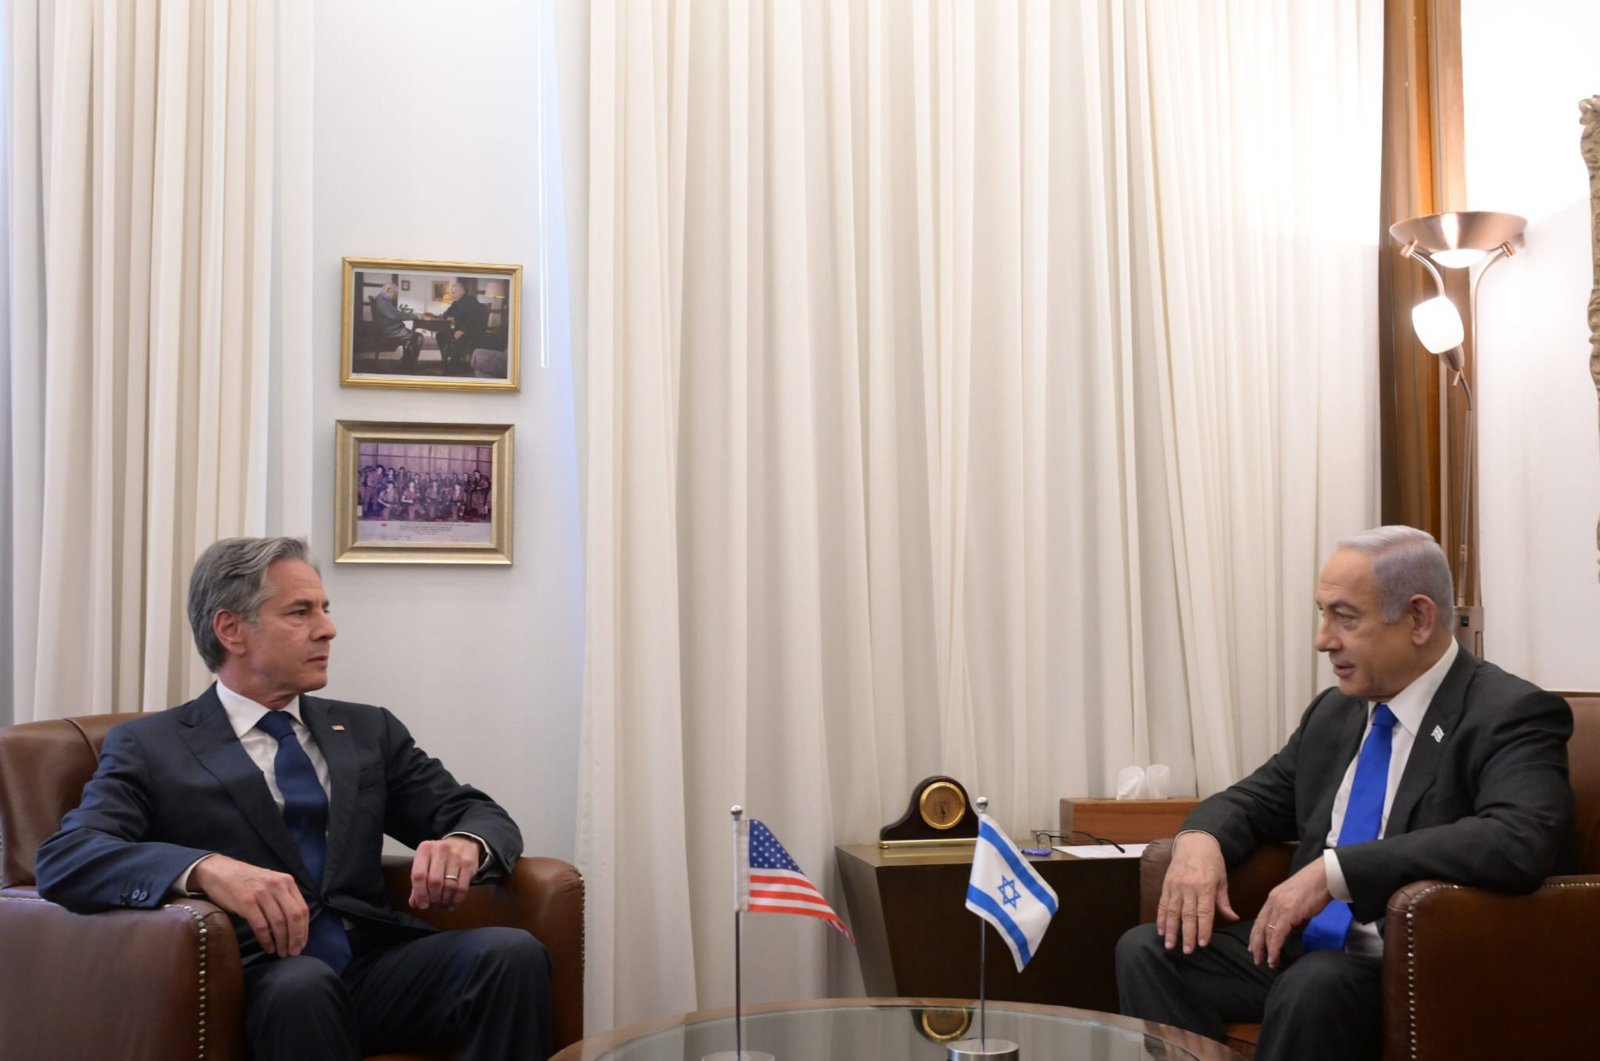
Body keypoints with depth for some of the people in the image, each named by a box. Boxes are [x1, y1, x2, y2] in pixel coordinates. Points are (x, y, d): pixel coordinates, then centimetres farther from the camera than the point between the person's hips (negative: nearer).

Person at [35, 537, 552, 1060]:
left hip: (376, 964, 4)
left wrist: (465, 844, -12)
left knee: (513, 952, -25)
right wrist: (206, 868, -27)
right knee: (301, 982, -37)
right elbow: (63, 859, -8)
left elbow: (483, 816, 14)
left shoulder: (367, 730, 20)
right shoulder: (149, 747, 8)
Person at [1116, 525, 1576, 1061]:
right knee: (1147, 950, -14)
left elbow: (1519, 841, -29)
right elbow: (1257, 799, 20)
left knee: (1316, 982, -36)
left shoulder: (1511, 715, -11)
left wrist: (1334, 871, -32)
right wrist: (1200, 838, -5)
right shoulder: (1334, 711, 12)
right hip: (1303, 947, 7)